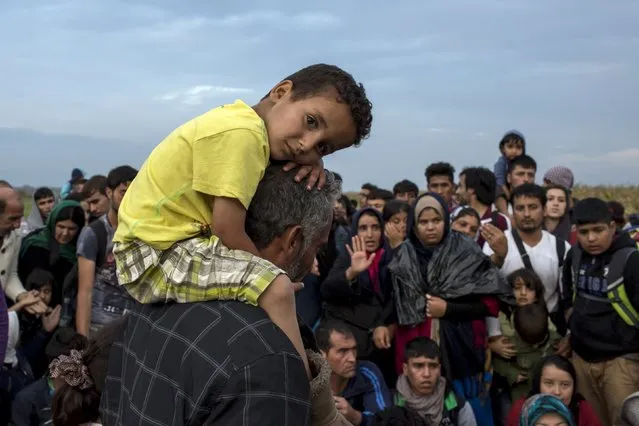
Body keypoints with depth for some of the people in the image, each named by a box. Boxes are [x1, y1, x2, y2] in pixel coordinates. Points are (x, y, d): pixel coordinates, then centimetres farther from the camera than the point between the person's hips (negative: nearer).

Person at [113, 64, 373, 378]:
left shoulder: (238, 119, 8)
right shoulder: (239, 133, -20)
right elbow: (228, 232, -22)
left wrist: (312, 161, -1)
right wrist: (270, 280, -8)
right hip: (155, 254, -10)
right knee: (276, 288, -27)